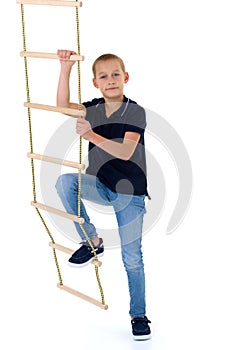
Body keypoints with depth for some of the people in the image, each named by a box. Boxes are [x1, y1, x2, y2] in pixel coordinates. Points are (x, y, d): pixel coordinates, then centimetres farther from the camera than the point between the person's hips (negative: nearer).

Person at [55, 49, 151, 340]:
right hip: (101, 184, 4)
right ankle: (92, 242, -9)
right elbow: (63, 105, -8)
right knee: (65, 181, -26)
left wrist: (91, 136, -40)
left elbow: (126, 152, -28)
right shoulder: (94, 108, 1)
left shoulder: (135, 112, -16)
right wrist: (66, 68, -17)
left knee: (132, 257, -1)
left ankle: (138, 315, 17)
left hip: (130, 191, -4)